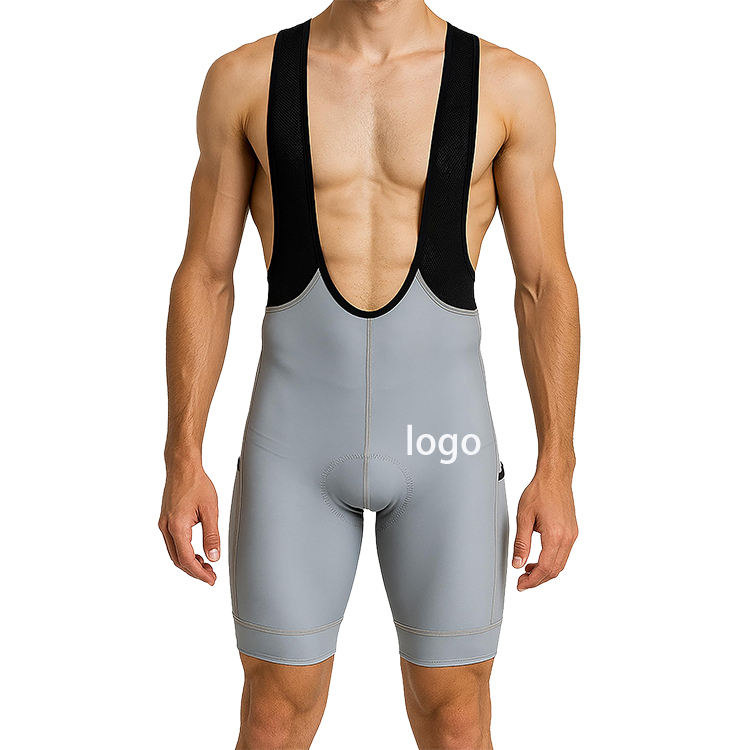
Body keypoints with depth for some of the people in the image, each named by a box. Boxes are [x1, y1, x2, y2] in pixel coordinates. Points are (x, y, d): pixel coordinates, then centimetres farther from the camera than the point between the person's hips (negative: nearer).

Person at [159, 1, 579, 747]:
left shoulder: (507, 84, 0)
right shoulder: (244, 79, 1)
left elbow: (546, 286, 2)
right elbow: (204, 279, 3)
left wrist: (555, 471, -3)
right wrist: (183, 462, -2)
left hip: (443, 436, 0)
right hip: (296, 438, 0)